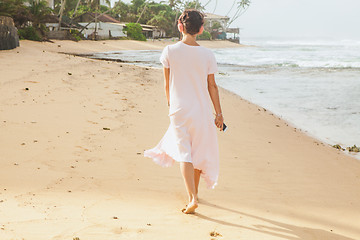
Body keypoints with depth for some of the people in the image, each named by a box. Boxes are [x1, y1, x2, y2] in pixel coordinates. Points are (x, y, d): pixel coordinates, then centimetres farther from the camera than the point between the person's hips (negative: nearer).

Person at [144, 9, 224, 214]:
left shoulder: (170, 51, -8)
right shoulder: (207, 55, -6)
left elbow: (167, 83, 1)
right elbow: (212, 86, 0)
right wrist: (219, 113, 9)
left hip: (179, 111, -1)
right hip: (202, 111, 2)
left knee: (184, 154, 1)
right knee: (199, 152, 17)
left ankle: (192, 198, -12)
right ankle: (195, 192, 32)